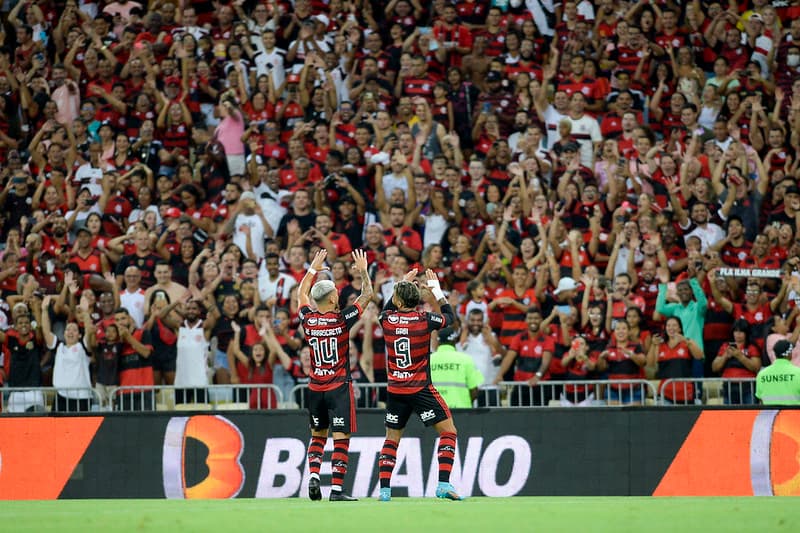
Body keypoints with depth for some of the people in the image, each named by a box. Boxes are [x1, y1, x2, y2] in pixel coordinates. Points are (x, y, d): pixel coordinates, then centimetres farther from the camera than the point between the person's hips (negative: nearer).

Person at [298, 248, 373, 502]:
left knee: (318, 434, 18)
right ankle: (337, 489, -9)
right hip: (339, 386, -4)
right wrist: (363, 270, 11)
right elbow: (367, 294, 0)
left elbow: (302, 293, 19)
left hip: (315, 388, 4)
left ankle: (313, 475, 0)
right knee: (341, 438, -3)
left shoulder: (308, 320, -2)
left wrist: (313, 268, 28)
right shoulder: (342, 319, -12)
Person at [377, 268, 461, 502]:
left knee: (392, 438, 16)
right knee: (448, 431, 2)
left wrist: (403, 282, 26)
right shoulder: (425, 320, -11)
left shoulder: (387, 320, -3)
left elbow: (388, 309, 24)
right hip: (421, 389, -4)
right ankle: (443, 484, -12)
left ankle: (384, 489, 8)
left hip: (395, 391, 4)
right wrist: (435, 289, 16)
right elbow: (449, 315, 10)